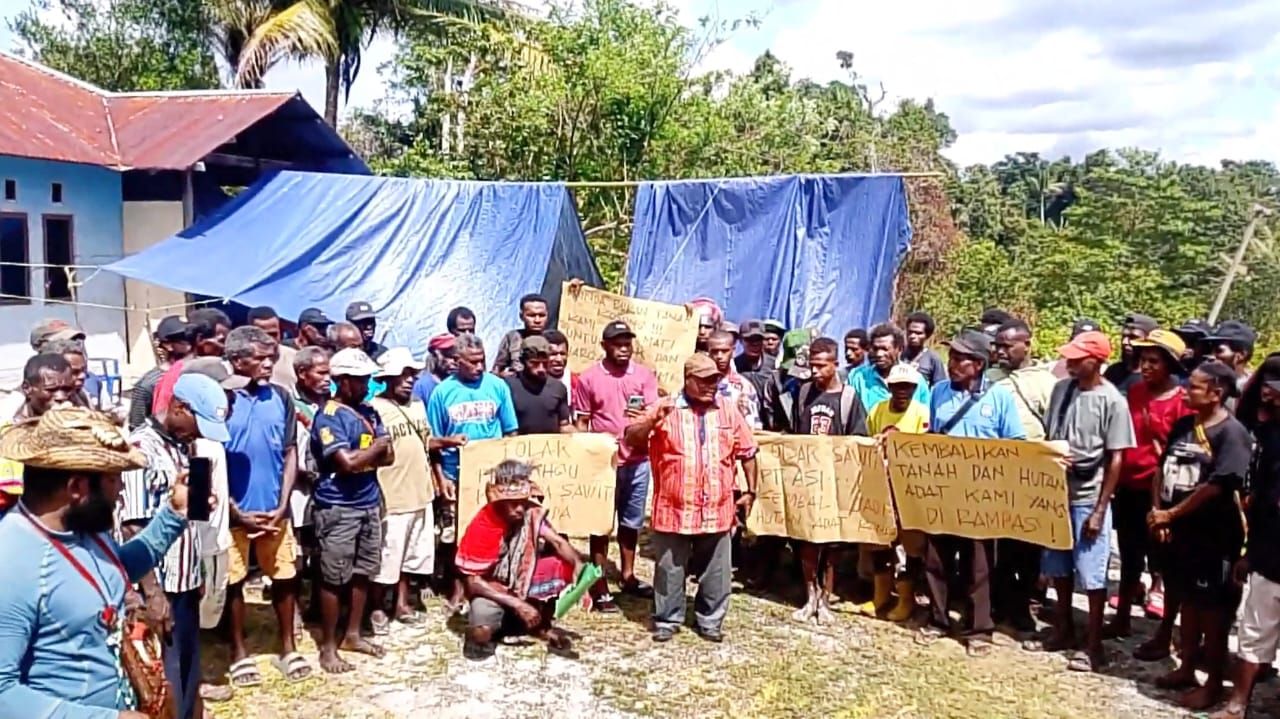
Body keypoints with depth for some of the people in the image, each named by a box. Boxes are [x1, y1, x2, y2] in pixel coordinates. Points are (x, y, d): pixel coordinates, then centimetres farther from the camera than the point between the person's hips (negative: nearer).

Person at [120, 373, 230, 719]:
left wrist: (198, 573, 17)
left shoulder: (185, 444, 9)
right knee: (166, 678, 2)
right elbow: (133, 529, -19)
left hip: (186, 581, 8)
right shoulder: (141, 448, -17)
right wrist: (152, 593, -21)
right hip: (161, 587, -8)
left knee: (189, 671, 16)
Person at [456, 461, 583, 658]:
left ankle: (542, 626, 4)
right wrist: (517, 604, -27)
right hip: (492, 589, -5)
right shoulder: (481, 528, -27)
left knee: (564, 566, -16)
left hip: (523, 581, 5)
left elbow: (558, 542, -18)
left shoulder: (532, 513, -15)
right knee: (482, 632, -34)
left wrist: (578, 564, -40)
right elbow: (473, 581, -23)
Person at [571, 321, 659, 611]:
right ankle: (599, 588, 10)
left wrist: (643, 416, -24)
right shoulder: (588, 378, -3)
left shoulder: (645, 375, 3)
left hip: (638, 461, 3)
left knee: (631, 522, 16)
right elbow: (582, 423, 1)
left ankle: (628, 576, 31)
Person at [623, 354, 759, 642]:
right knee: (669, 569, 8)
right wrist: (653, 420, -26)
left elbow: (747, 453, 12)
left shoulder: (728, 411, 6)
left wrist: (750, 492, 10)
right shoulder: (664, 408, -2)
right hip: (674, 508, -2)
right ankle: (667, 620, 22)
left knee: (716, 571, 11)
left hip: (716, 509, 2)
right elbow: (630, 439, -8)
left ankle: (709, 621, 26)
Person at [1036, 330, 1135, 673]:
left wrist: (1100, 510, -12)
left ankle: (1093, 645, 13)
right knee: (1058, 568, 15)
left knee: (1092, 575, 2)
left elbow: (1116, 459, -10)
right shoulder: (1061, 389, 4)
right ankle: (1064, 629, 32)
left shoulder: (1112, 401, -12)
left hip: (1089, 499, -6)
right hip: (1056, 491, 6)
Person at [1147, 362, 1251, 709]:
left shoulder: (1232, 433, -15)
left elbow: (1218, 486, -21)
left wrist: (1171, 514, -15)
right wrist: (1157, 511, -3)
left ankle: (1214, 683, 17)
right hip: (1180, 530, 7)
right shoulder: (1183, 425, 7)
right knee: (1188, 601, 18)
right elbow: (1163, 469, 10)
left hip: (1214, 535, -7)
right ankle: (1187, 668, 31)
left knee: (1213, 608, 5)